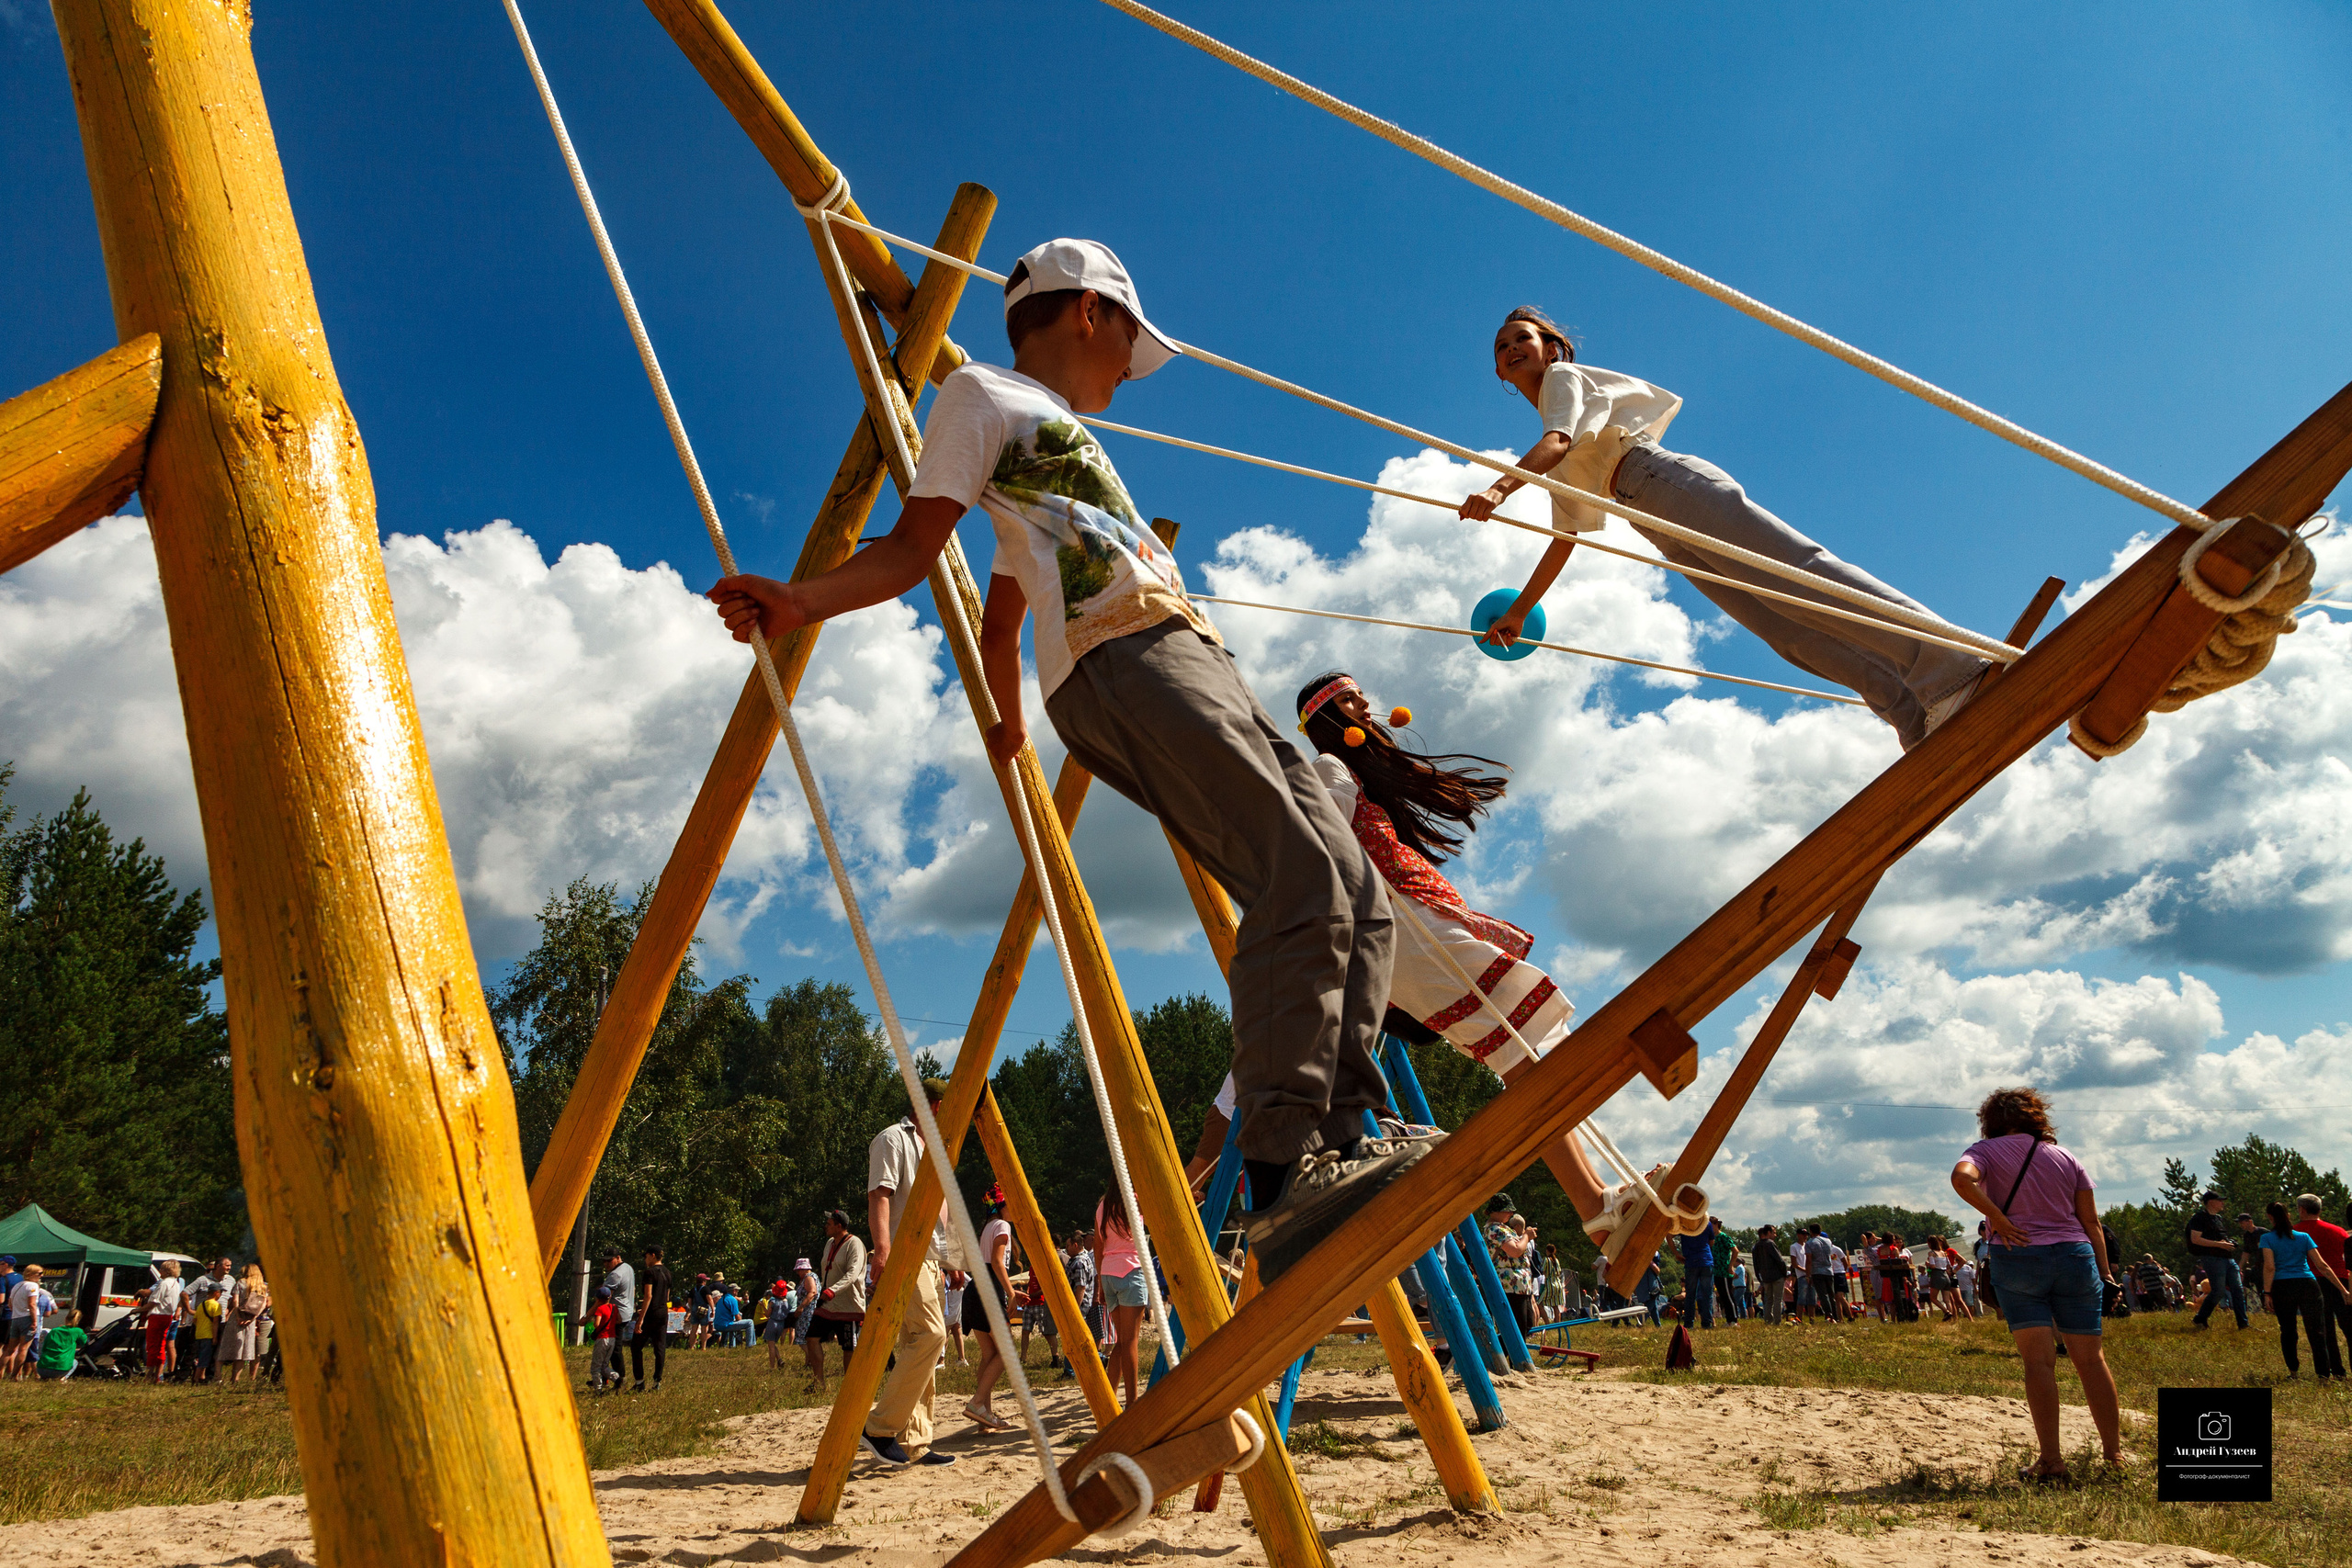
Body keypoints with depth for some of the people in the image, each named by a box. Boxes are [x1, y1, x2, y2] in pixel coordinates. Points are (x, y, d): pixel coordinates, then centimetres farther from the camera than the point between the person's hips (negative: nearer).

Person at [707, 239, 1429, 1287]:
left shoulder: (1064, 434, 35)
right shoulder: (985, 395, 10)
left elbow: (1002, 613, 37)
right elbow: (915, 544, -1)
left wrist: (1009, 723, 45)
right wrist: (802, 599, -17)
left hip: (1200, 668, 9)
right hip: (1125, 664, -9)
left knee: (1355, 895, -1)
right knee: (1301, 885, -23)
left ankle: (1341, 1139, -1)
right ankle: (1283, 1181, -25)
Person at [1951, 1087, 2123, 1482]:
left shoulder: (1986, 1150, 3)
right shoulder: (2065, 1157, 14)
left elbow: (1962, 1177, -20)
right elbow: (2091, 1221, 10)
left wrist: (1999, 1219, -13)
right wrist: (2105, 1273, 13)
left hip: (2018, 1257, -3)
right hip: (2075, 1256, 3)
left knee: (2039, 1360, -3)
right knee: (2090, 1359, 9)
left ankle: (2051, 1460, -6)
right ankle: (2114, 1453, 15)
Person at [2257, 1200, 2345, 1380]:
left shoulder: (2267, 1238, 4)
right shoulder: (2303, 1237, 11)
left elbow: (2269, 1267, -8)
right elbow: (2322, 1266, 6)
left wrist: (2267, 1293, -7)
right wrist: (2343, 1289, 10)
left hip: (2282, 1287, -1)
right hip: (2308, 1285, 1)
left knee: (2287, 1331, 12)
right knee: (2317, 1332, -1)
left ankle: (2293, 1371, 15)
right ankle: (2324, 1374, -8)